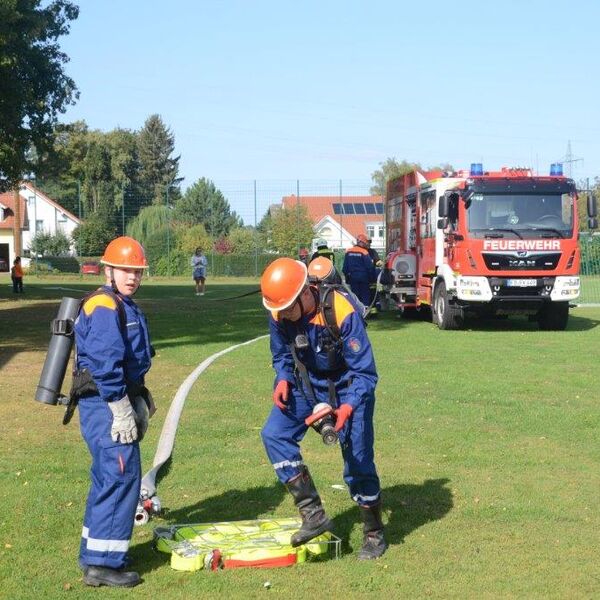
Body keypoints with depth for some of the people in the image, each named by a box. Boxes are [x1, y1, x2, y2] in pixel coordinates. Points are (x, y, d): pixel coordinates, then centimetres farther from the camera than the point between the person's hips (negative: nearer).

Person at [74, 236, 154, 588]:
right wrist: (122, 409, -23)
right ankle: (103, 563, -7)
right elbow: (104, 364, -24)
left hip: (118, 402, 11)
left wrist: (140, 398, 17)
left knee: (109, 477, 17)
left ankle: (94, 553, 28)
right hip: (105, 404, -11)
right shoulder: (104, 307, -16)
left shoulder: (125, 307, 17)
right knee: (122, 476, -11)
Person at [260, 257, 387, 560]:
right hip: (306, 384, 5)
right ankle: (314, 515, -10)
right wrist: (283, 380, -17)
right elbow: (281, 356, 4)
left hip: (346, 389, -5)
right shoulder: (279, 315, -16)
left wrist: (347, 407, -41)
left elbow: (365, 373, -27)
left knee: (358, 461, -4)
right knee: (274, 435, -13)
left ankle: (374, 535, 17)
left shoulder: (342, 312, -32)